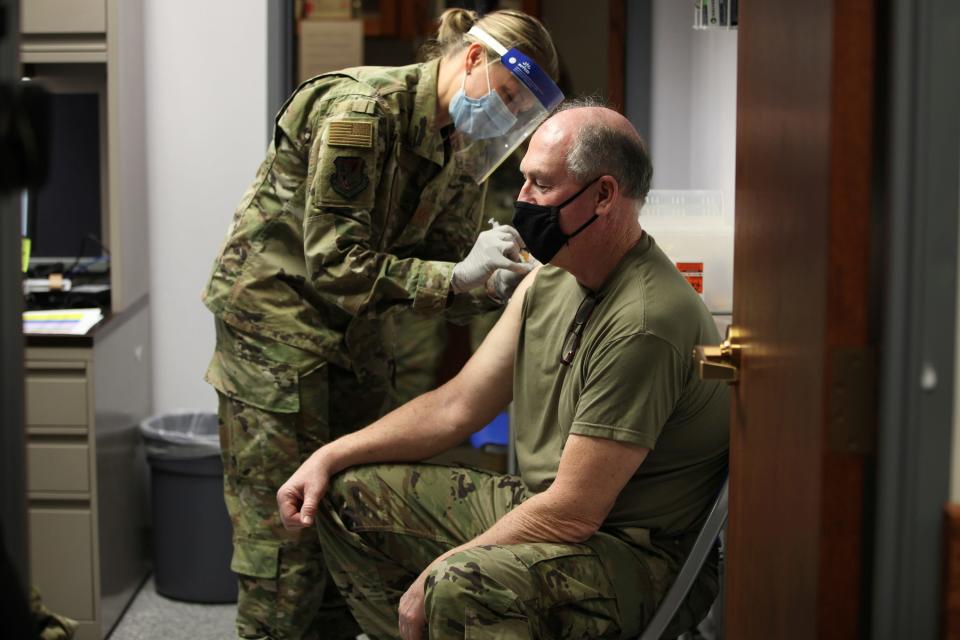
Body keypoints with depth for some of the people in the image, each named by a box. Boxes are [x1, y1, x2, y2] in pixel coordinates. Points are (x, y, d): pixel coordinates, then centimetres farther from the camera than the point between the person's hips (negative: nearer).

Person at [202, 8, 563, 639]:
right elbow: (338, 267, -25)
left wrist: (503, 283, -18)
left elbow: (447, 269, 4)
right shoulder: (361, 109, -23)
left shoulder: (462, 147, 3)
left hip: (359, 332, 8)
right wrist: (460, 274, -28)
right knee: (286, 533, -6)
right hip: (277, 320, -8)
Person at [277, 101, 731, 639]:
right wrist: (329, 456, 5)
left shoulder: (645, 322, -24)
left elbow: (572, 514, -24)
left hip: (639, 556, -9)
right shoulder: (549, 282, 6)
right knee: (349, 493, 9)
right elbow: (457, 406, 13)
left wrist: (436, 573, -16)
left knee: (458, 590, -38)